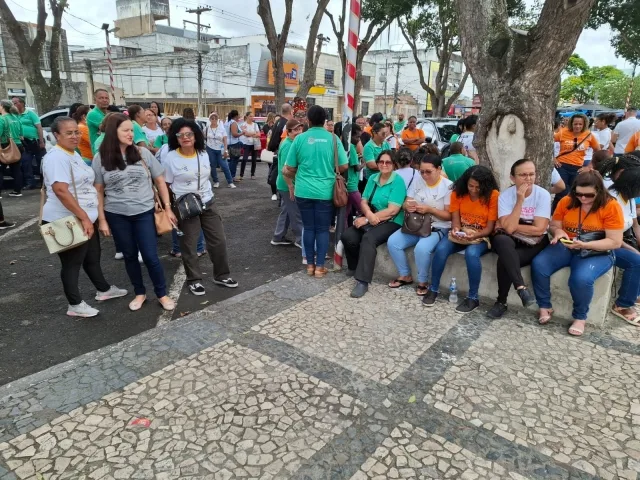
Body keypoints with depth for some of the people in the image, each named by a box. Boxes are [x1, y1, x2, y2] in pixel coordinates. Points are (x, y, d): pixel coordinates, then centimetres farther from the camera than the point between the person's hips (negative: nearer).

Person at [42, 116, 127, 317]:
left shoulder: (74, 154, 12)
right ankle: (75, 305, 19)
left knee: (93, 257, 21)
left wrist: (88, 217, 21)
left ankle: (103, 290, 38)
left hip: (87, 218, 9)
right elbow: (60, 190, -30)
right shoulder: (56, 157, -19)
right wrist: (83, 217, -29)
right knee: (72, 262, 4)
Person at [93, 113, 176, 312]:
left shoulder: (143, 153, -2)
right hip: (117, 216, 1)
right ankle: (140, 293, 30)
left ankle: (162, 294, 19)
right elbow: (98, 191, 2)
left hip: (144, 213, 0)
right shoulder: (100, 158, -3)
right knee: (130, 256, 13)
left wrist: (167, 208, 1)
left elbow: (160, 181, 4)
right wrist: (101, 219, 0)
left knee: (150, 256, 1)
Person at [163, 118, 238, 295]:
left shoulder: (203, 154, 2)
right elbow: (166, 186, -6)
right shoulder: (171, 158, -12)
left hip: (208, 203, 5)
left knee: (219, 240, 9)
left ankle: (221, 275, 25)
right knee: (189, 246, 7)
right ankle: (194, 280, 24)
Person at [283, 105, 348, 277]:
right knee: (323, 229, 8)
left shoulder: (299, 139, -1)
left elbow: (289, 169, 3)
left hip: (304, 191, 1)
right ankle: (320, 266, 11)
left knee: (308, 227, 12)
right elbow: (344, 166, -1)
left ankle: (310, 265, 20)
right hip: (325, 191, -1)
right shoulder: (333, 139, -2)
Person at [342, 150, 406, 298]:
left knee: (368, 239, -33)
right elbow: (364, 201, 6)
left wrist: (366, 219, -19)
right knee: (347, 236, -17)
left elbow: (392, 210, -19)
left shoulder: (398, 181, -11)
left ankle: (363, 282, -31)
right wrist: (369, 215, -18)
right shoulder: (373, 178, 8)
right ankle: (354, 267, 11)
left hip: (391, 222, -6)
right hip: (371, 219, 6)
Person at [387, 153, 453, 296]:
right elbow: (405, 204, 7)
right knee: (392, 242, -17)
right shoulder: (417, 181, 5)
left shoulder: (448, 186, -9)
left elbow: (449, 215, -10)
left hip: (438, 229, -5)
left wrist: (429, 209, -24)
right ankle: (405, 276, 4)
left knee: (421, 248, -34)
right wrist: (407, 206, -19)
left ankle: (423, 282, -7)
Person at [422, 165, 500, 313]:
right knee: (441, 249, -25)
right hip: (460, 235, 3)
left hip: (481, 237, -3)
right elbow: (455, 220, -2)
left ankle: (473, 298, -18)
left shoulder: (493, 195, -14)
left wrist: (475, 235, -32)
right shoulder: (458, 193, -4)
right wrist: (456, 229, -25)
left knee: (471, 253, -35)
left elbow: (489, 228, -13)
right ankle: (433, 289, -7)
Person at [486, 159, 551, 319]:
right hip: (509, 241, 1)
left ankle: (501, 302, -13)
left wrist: (513, 227, -11)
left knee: (505, 260, -30)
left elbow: (539, 229, -15)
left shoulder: (543, 195, -9)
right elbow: (508, 228, -20)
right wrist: (520, 200, -22)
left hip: (534, 243, -1)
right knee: (502, 240, -36)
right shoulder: (505, 196, -8)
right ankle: (521, 287, -35)